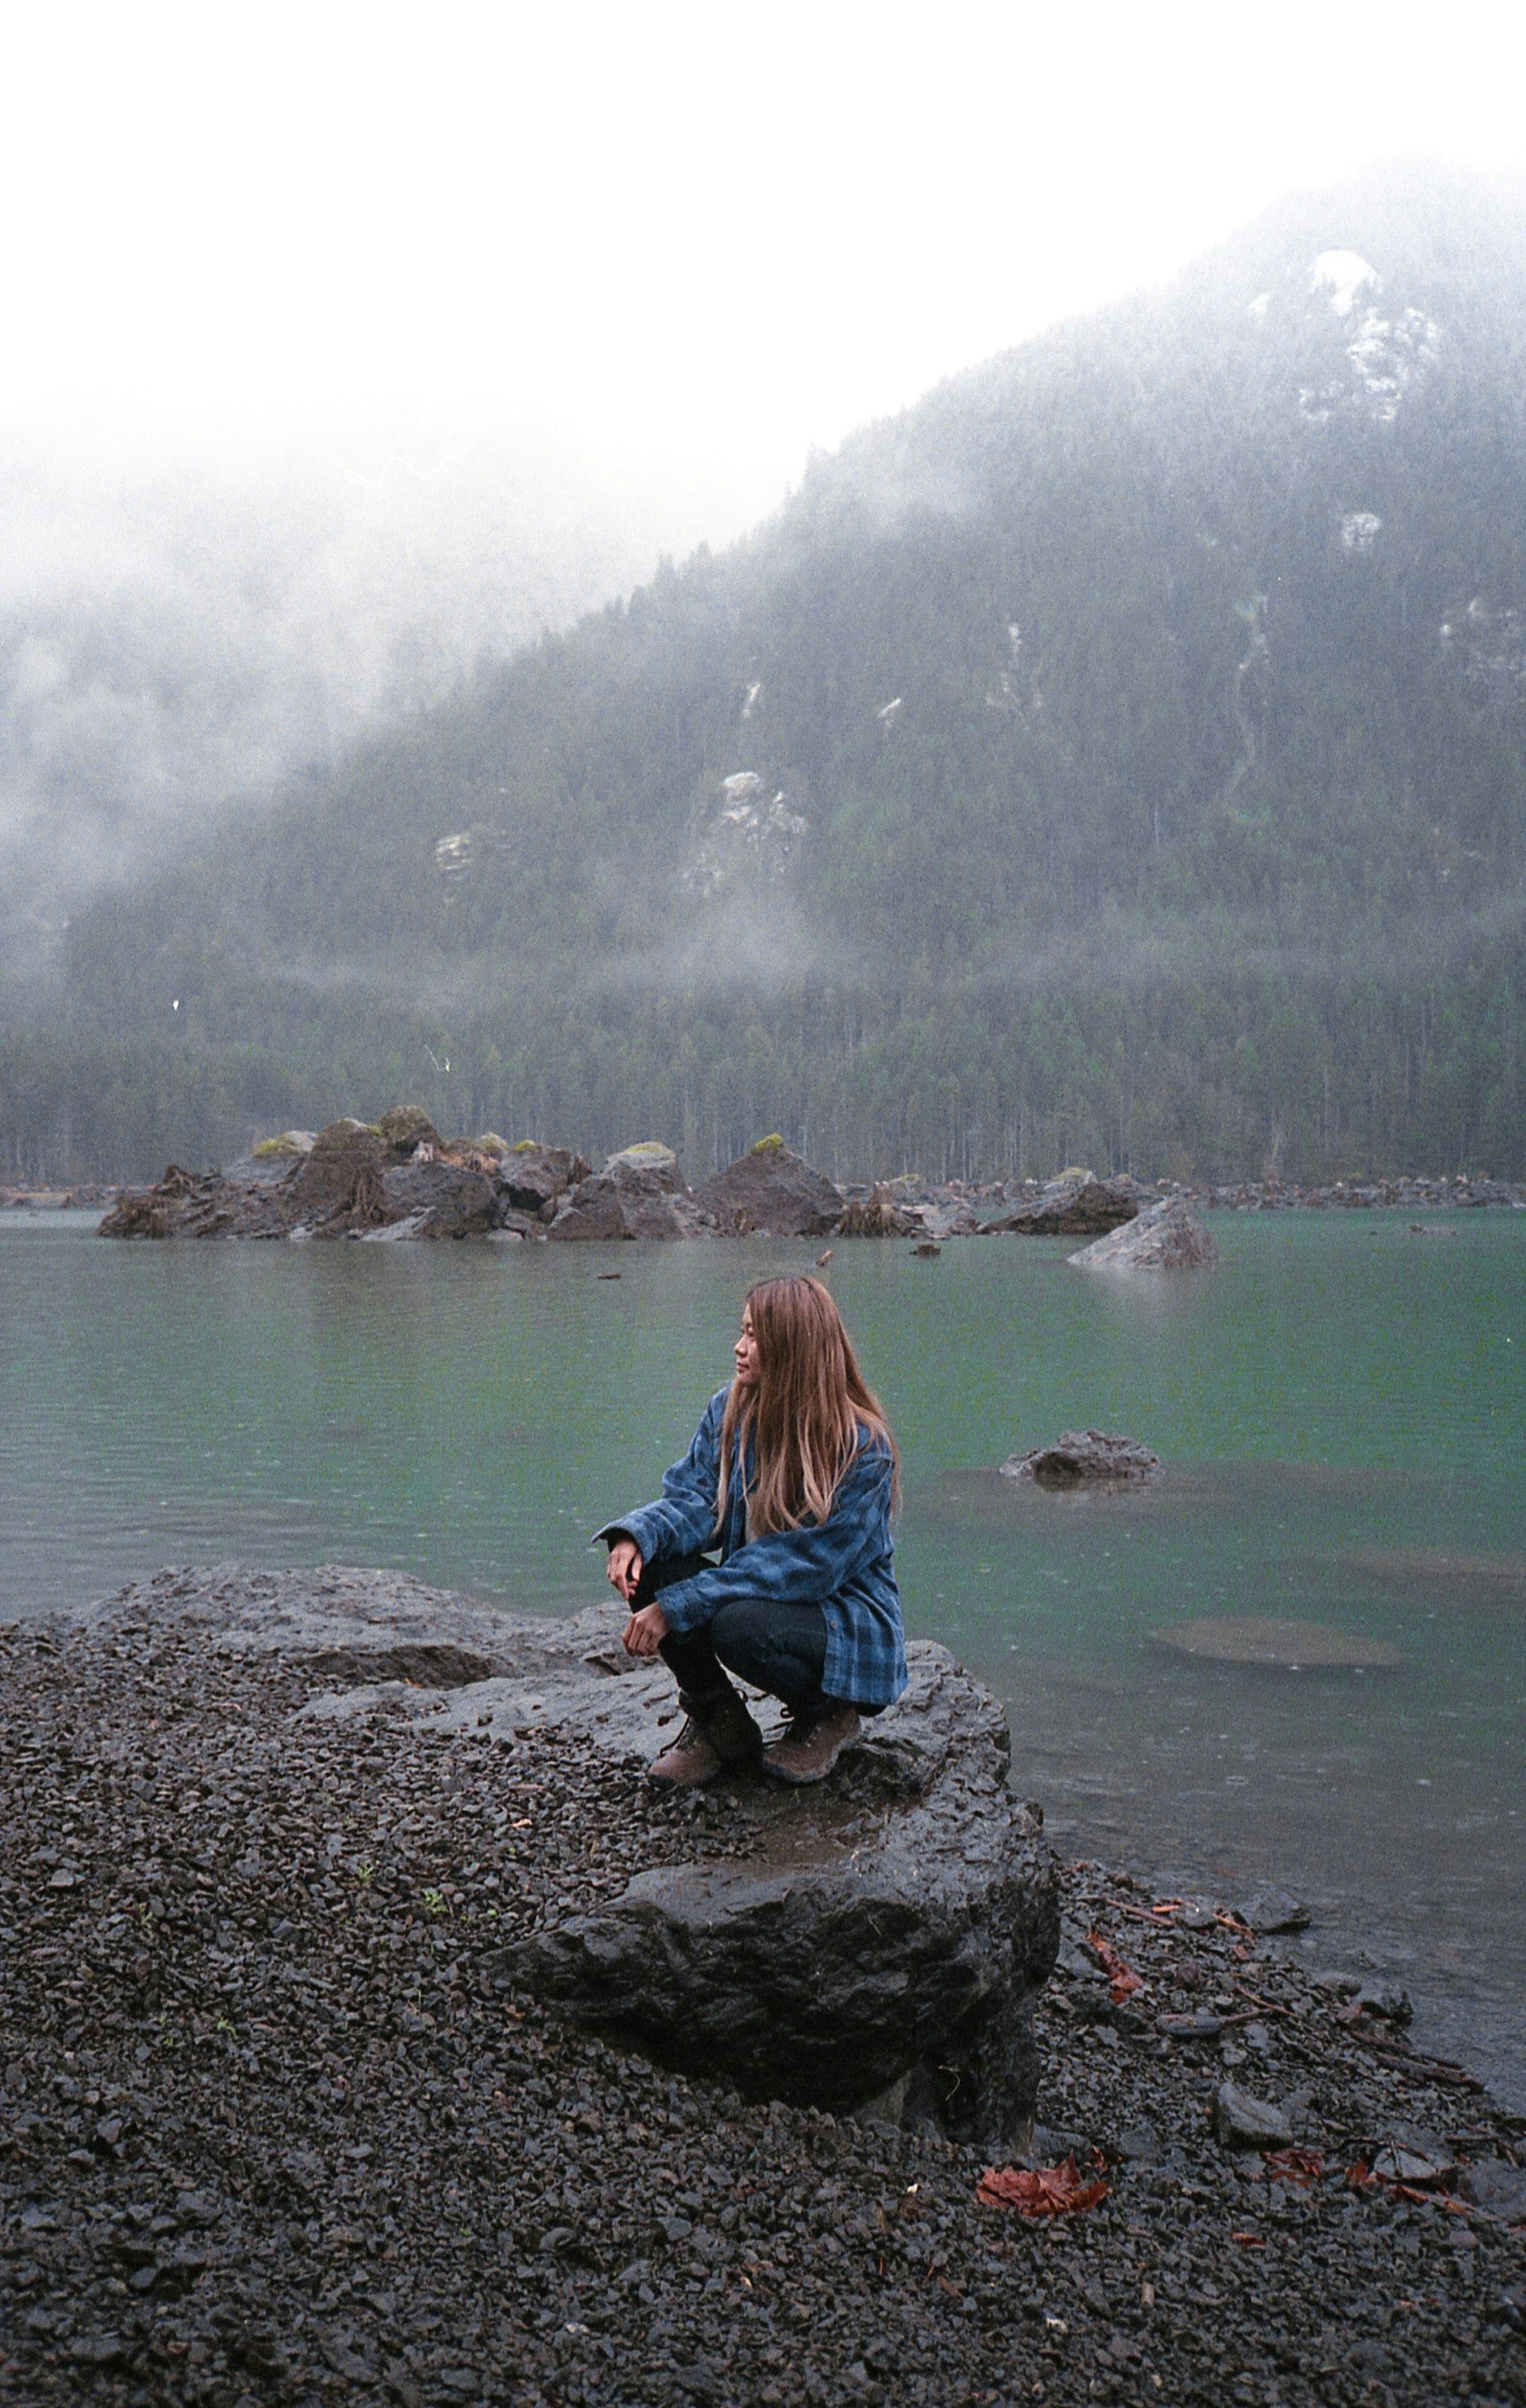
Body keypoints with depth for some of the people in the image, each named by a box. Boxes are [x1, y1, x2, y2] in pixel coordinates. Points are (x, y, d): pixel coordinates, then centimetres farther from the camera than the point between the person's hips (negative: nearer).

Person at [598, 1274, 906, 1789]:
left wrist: (676, 1608, -31)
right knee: (646, 1564, -19)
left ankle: (827, 1713, -2)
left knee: (741, 1627, -36)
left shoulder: (862, 1449, -22)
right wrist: (637, 1534, -30)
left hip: (846, 1620, -6)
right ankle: (718, 1723, 0)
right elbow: (695, 1499, -6)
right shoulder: (730, 1409, -2)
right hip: (754, 1594, 6)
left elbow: (801, 1565, -27)